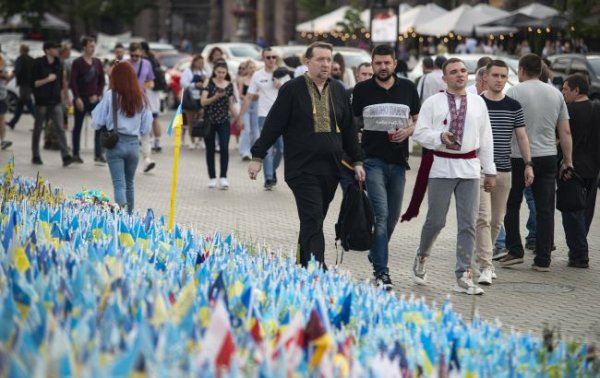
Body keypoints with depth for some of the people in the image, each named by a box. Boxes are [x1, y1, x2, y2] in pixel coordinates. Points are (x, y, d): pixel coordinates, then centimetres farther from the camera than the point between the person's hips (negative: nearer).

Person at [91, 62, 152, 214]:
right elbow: (146, 128, 6)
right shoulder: (141, 98, -1)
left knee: (119, 184, -5)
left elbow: (97, 122, -3)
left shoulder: (110, 96, -9)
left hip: (115, 143, -3)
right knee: (129, 184, 19)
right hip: (133, 143, 3)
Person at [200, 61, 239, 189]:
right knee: (210, 150, 6)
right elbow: (203, 102, -9)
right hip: (209, 120, -1)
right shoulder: (209, 83, -1)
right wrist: (215, 97, -24)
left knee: (224, 148, -13)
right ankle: (212, 178, 14)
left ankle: (223, 177, -11)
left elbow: (230, 105, 13)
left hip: (224, 121, 1)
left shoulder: (229, 85, 6)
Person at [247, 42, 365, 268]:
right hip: (303, 170, -5)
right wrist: (257, 156, -5)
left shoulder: (338, 91, 12)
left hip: (331, 169, 5)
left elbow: (348, 129, 17)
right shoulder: (292, 90, -4)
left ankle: (304, 266, 22)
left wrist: (356, 161, 14)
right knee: (313, 223, -12)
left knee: (314, 222, 12)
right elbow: (273, 125, -3)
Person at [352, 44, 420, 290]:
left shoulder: (408, 88, 7)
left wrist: (408, 131, -6)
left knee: (392, 216, 13)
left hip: (398, 161, 4)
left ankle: (376, 254, 36)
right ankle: (381, 271, -13)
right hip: (372, 159, -3)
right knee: (380, 214, -13)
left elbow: (419, 120, 16)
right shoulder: (362, 90, 1)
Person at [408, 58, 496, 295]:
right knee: (435, 221, 2)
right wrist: (441, 137, -21)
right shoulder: (433, 103, 1)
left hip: (469, 168, 3)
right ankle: (422, 257, 29)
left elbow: (485, 139, 11)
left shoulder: (478, 103, 10)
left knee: (468, 224, 0)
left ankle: (463, 277, 4)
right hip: (441, 167, -3)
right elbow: (419, 133, -4)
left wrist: (490, 171, 10)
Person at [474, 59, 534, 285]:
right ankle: (485, 267, -15)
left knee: (497, 220, 10)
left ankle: (481, 258, 27)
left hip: (504, 171, 4)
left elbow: (522, 137, 11)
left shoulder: (514, 107, 8)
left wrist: (528, 164, 5)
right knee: (483, 218, -13)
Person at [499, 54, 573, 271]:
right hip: (548, 156, 3)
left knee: (511, 205, 12)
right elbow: (565, 132, 7)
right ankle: (543, 260, 4)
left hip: (519, 157, -3)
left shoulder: (514, 92, -6)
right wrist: (568, 160, 14)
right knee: (545, 210, 5)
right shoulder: (556, 94, 7)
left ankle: (515, 251, 7)